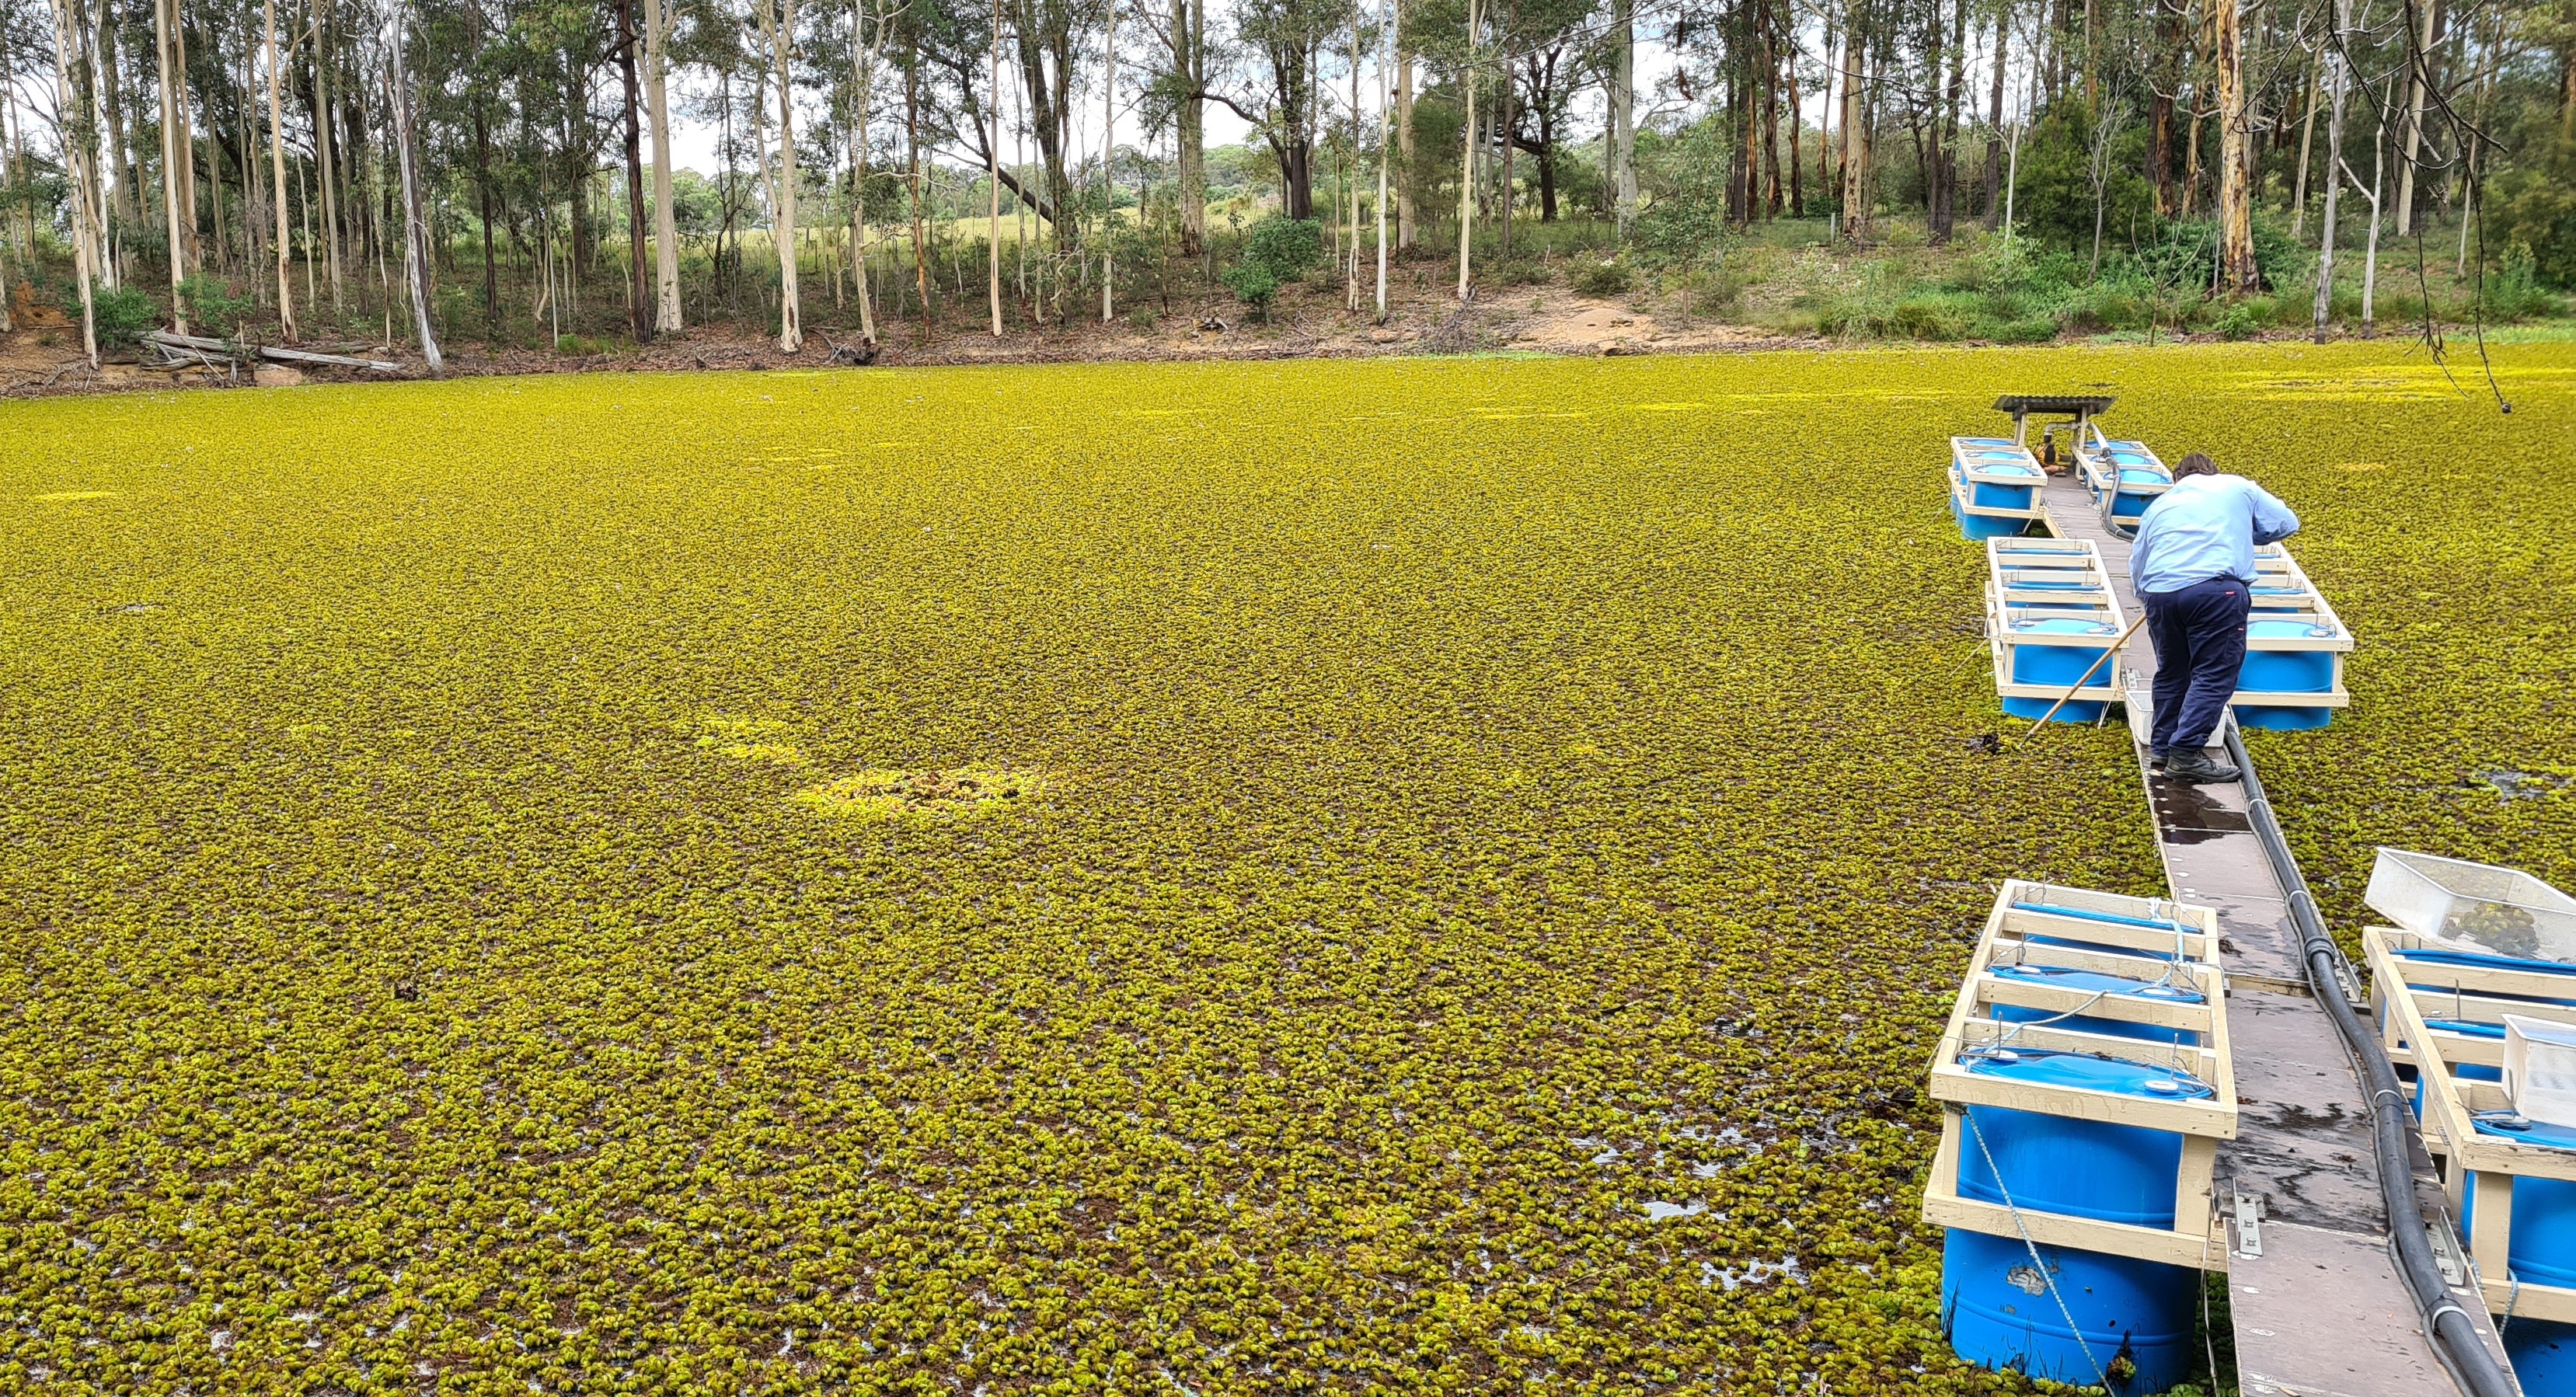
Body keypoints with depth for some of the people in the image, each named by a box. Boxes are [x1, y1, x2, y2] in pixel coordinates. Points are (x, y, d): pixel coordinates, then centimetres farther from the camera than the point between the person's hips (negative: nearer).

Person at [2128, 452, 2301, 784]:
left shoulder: (2159, 504, 27)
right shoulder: (2238, 487, 20)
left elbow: (2137, 565, 26)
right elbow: (2286, 523, 24)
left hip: (2159, 591, 4)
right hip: (2217, 588, -4)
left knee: (2171, 673, 17)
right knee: (2214, 675, -1)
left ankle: (2162, 749, 20)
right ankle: (2186, 754, -9)